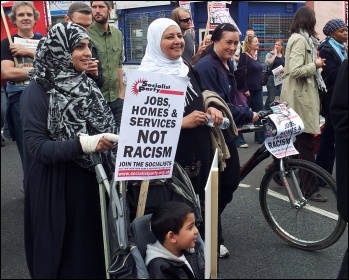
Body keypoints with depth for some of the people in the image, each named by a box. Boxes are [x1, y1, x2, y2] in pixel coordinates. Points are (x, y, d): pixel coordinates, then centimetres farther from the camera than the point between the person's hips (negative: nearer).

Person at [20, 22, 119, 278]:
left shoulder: (87, 86, 5)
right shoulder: (37, 92, -12)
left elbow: (103, 128, 11)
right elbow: (37, 147, -19)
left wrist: (117, 138, -9)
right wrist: (83, 144, -31)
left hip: (93, 183, 6)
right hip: (57, 190, -5)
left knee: (94, 249, 16)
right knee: (63, 257, 9)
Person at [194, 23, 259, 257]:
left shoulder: (228, 65, 10)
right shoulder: (205, 67, -18)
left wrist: (247, 113, 0)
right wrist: (248, 115, -19)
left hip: (225, 131, 9)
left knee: (232, 180, 13)